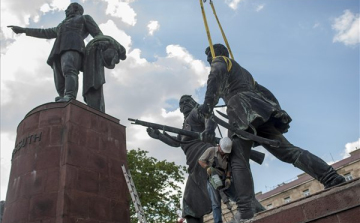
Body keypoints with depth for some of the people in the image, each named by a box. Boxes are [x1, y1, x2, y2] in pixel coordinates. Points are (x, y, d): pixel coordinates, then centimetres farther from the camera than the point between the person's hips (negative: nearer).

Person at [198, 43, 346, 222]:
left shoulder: (219, 61, 16)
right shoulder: (242, 70, 40)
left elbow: (217, 75, -10)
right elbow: (263, 91, 32)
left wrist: (208, 102, -25)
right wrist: (277, 111, 23)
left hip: (242, 111, -7)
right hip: (260, 111, 7)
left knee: (238, 162, -14)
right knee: (287, 150, -3)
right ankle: (332, 179, -17)